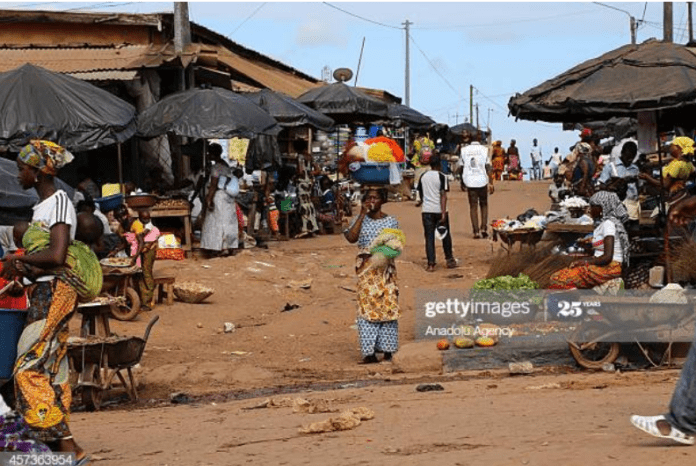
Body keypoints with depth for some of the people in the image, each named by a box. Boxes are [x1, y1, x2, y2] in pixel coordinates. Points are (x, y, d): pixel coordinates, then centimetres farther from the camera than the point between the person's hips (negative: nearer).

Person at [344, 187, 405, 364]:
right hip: (366, 267, 0)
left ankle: (387, 349, 6)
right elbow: (351, 238, -11)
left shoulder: (391, 221, 5)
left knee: (388, 306, -1)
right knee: (367, 306, -4)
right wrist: (362, 215, -11)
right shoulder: (361, 220, 5)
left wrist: (391, 248, -14)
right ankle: (369, 351, -3)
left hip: (385, 267, 0)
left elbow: (398, 245, 10)